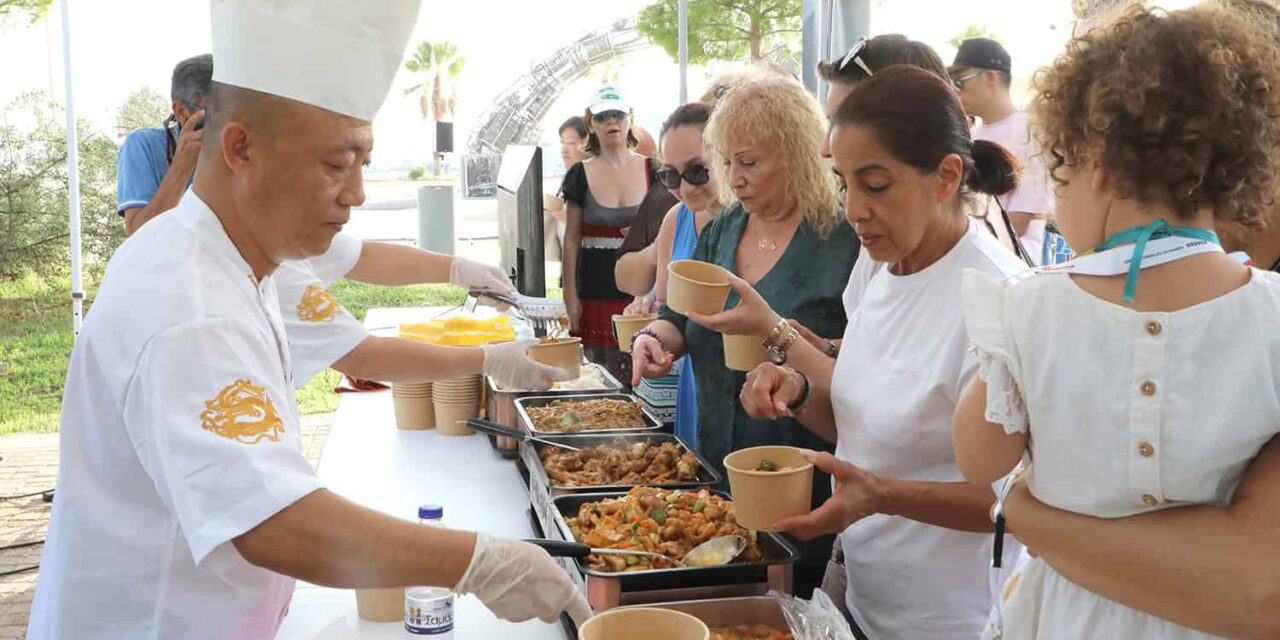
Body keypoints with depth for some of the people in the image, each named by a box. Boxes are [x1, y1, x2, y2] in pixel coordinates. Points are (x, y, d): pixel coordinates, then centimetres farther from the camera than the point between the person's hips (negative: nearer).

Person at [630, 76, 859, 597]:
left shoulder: (843, 240, -12)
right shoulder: (721, 232, 10)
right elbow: (677, 318, 18)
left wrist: (771, 330, -28)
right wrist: (654, 337, -4)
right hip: (719, 479, 6)